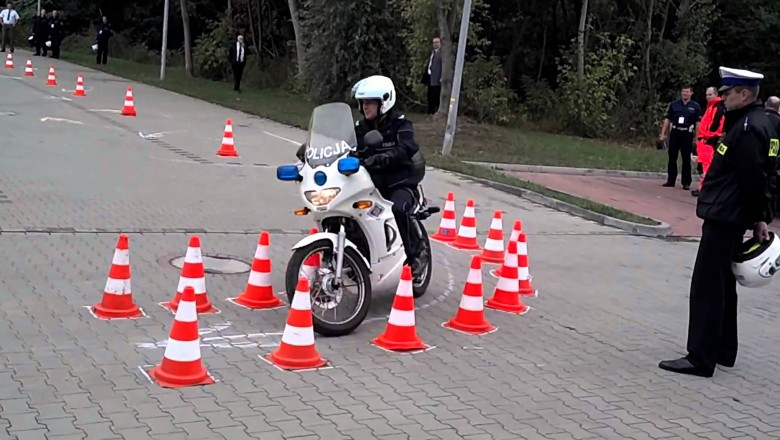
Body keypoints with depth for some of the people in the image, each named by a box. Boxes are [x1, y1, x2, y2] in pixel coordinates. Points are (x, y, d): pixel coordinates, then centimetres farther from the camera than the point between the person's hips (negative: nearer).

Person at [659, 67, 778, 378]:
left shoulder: (749, 128, -19)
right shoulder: (750, 122, 14)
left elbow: (754, 180, -21)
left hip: (725, 218, -11)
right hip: (730, 218, 11)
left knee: (707, 288, -7)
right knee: (722, 285, 18)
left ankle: (701, 359, -3)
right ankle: (723, 351, 28)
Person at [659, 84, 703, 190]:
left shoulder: (695, 106, 2)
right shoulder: (674, 105, 8)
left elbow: (698, 123, -1)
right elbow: (667, 119, 8)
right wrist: (663, 133, 2)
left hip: (687, 134, -2)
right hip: (675, 133, 2)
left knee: (686, 159, 1)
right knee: (672, 157, 5)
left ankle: (686, 182, 6)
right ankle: (671, 180, 14)